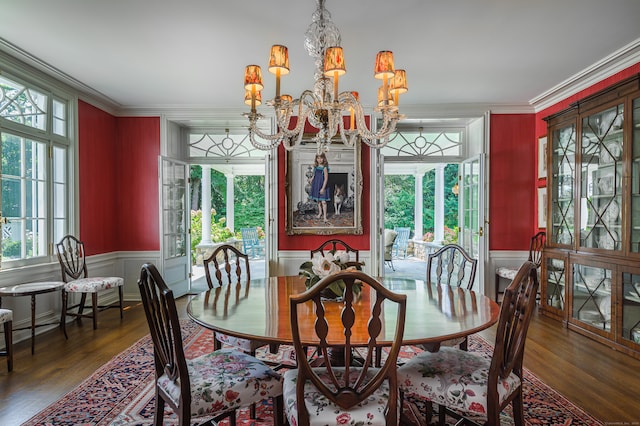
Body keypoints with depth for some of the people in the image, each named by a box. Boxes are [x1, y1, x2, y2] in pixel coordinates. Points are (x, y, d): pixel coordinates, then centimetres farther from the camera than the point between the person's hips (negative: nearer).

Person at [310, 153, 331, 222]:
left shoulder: (324, 168, -15)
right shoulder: (315, 167, 4)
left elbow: (326, 179, -16)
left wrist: (323, 188, -18)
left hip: (322, 186, -6)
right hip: (316, 185, 6)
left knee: (323, 201, -7)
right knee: (318, 200, 16)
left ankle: (324, 216, -2)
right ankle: (320, 213, 32)